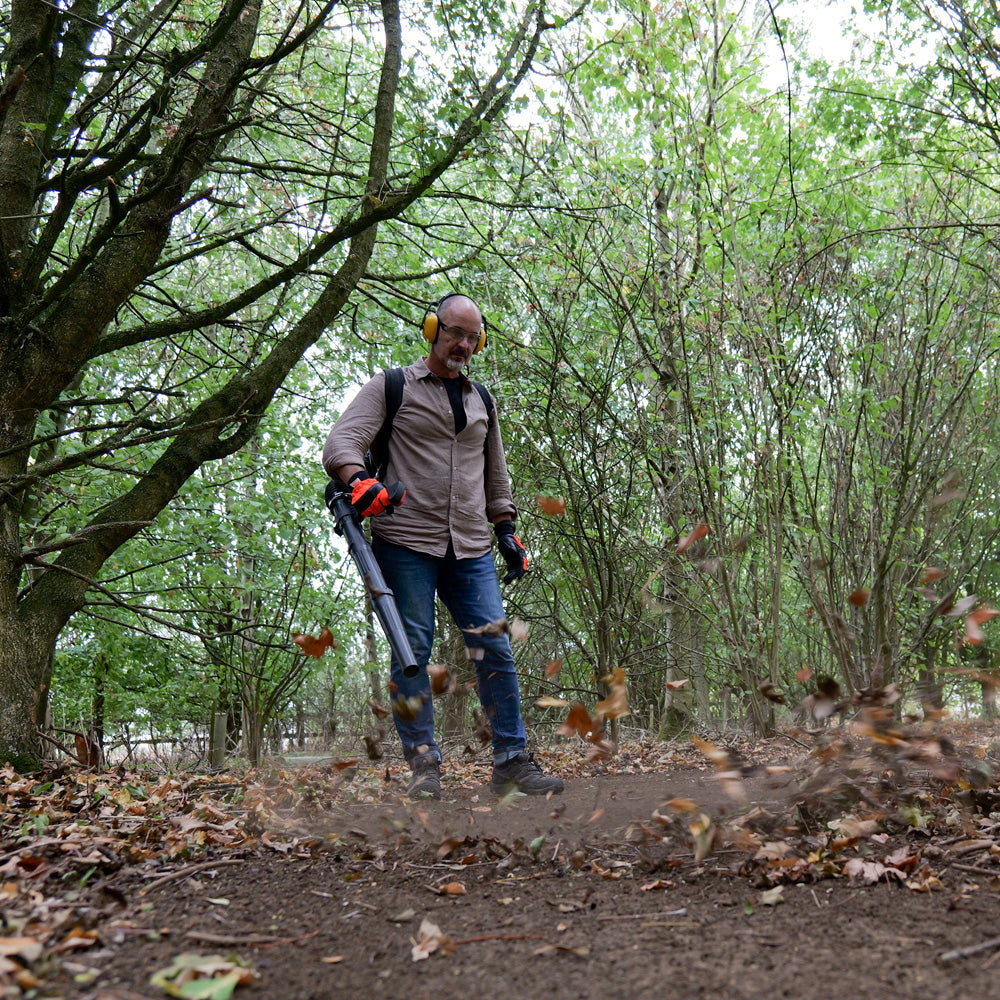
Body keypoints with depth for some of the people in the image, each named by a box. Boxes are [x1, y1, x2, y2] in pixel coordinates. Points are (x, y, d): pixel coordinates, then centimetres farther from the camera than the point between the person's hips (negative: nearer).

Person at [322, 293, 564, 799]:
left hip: (470, 549, 4)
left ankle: (512, 762, 5)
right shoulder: (392, 387, 7)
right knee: (412, 652, -5)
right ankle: (424, 765, 2)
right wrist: (359, 480, -26)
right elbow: (341, 441, -5)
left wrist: (507, 530, 21)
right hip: (406, 543, -4)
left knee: (496, 651, -2)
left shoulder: (481, 401, 23)